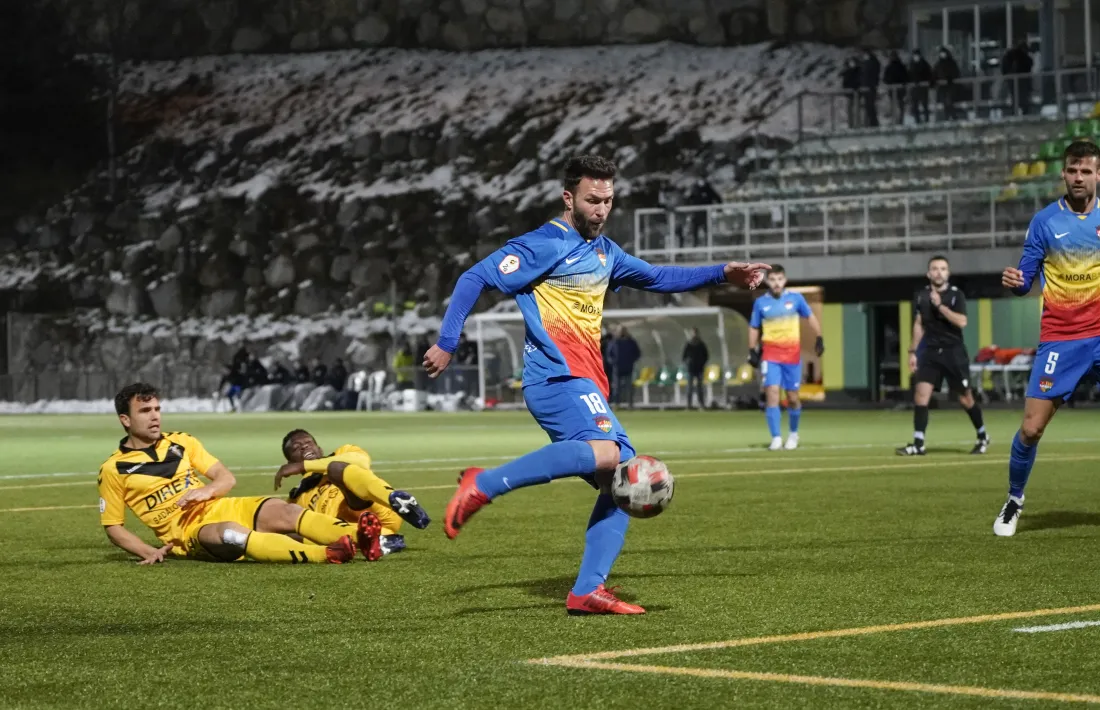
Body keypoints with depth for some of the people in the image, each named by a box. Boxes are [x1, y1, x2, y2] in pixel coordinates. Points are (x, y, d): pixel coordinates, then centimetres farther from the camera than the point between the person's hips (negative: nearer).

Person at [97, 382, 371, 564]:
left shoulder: (180, 442, 14)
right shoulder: (113, 469, 2)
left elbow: (227, 478, 12)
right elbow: (113, 527, 6)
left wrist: (207, 490, -12)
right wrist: (150, 552, -10)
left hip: (222, 508, 6)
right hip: (188, 533, -6)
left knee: (282, 511, -21)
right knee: (230, 532, -38)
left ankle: (358, 535, -44)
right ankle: (327, 554, -57)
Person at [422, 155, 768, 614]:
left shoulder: (604, 252, 20)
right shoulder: (543, 246, -6)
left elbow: (657, 278, 34)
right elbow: (476, 279, -9)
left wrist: (723, 275, 26)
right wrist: (446, 343, -16)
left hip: (586, 383, 9)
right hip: (557, 376, -9)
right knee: (604, 453, -32)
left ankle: (588, 592, -3)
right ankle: (483, 486, -28)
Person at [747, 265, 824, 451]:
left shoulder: (795, 298, -1)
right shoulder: (761, 303, 0)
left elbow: (810, 317, 11)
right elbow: (753, 328, 10)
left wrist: (819, 338, 4)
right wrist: (752, 351, 3)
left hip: (792, 354, 1)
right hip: (770, 355, 0)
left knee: (792, 397, 5)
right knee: (772, 393, -15)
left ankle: (793, 434, 28)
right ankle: (776, 438, -12)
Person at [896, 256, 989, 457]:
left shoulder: (956, 295, -6)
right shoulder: (921, 296, 5)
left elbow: (961, 322, -19)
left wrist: (940, 305, -23)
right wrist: (913, 352, 12)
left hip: (954, 352, -3)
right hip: (930, 352, 3)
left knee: (965, 398, 4)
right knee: (921, 394, -11)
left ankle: (983, 437, 25)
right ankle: (918, 444, -10)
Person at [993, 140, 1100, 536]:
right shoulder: (1045, 221, 1)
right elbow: (1027, 277, 1)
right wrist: (1015, 281, -21)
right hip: (1060, 339, -1)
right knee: (1031, 428, -6)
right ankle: (1013, 502, 16)